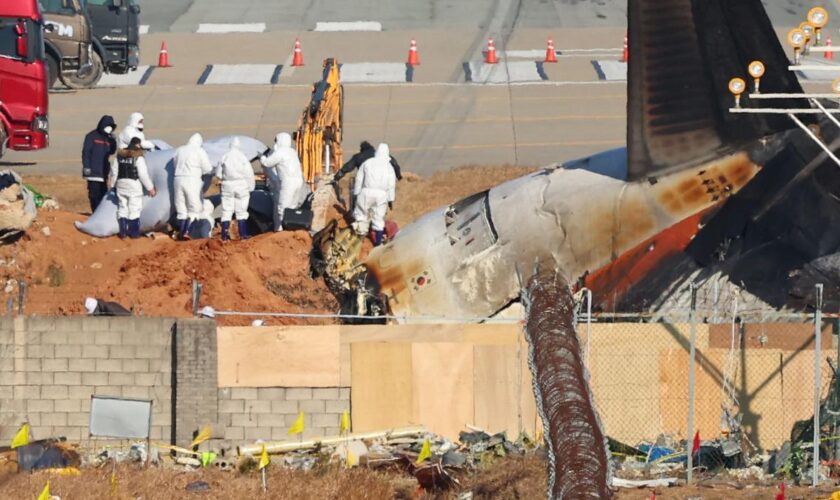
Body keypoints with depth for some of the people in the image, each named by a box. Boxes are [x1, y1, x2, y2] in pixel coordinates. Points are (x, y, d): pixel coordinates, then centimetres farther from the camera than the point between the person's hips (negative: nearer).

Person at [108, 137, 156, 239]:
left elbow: (114, 172, 10)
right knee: (134, 210, 1)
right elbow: (143, 174, -12)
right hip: (134, 184, -5)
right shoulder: (138, 158, -11)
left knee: (122, 209, 12)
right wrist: (150, 188, -4)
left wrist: (113, 185, 22)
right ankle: (134, 233, 1)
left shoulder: (119, 156, 5)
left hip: (121, 184, 5)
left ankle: (122, 233, 11)